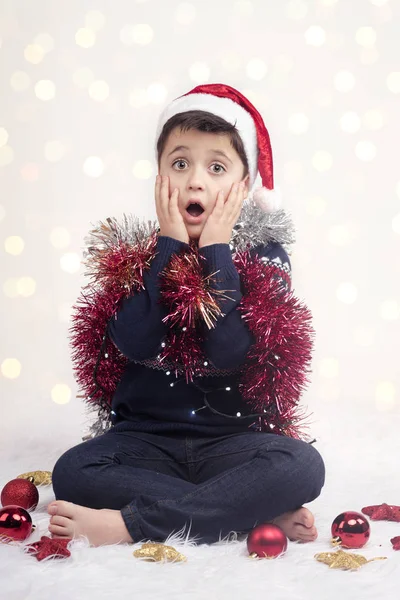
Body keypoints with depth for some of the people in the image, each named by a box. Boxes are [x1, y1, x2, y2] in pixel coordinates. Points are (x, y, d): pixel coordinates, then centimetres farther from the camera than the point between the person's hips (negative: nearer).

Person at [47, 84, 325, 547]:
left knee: (303, 465, -29)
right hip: (146, 435, 1)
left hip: (232, 436, -1)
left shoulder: (264, 256, -3)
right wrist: (171, 245, -16)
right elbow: (133, 341, -17)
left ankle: (129, 524, -27)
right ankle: (261, 513, -25)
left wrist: (215, 250, -17)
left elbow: (229, 350, -19)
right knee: (71, 472, -27)